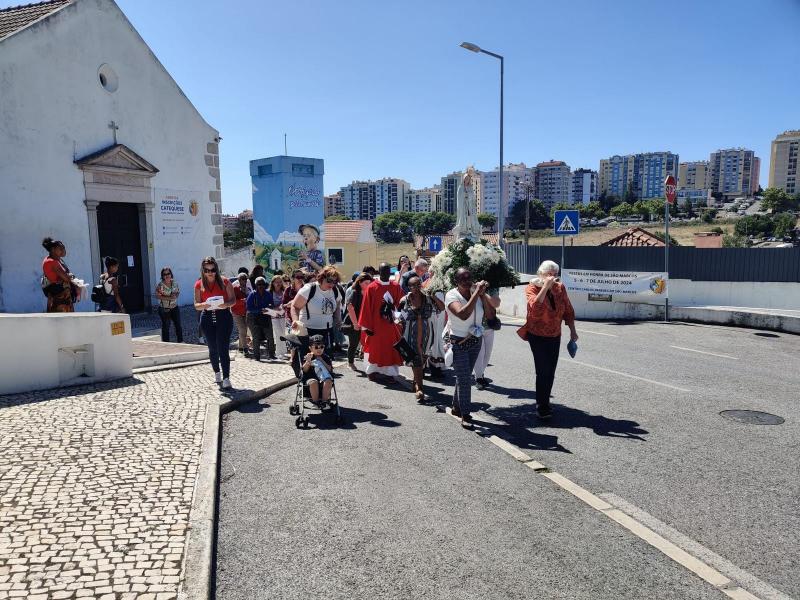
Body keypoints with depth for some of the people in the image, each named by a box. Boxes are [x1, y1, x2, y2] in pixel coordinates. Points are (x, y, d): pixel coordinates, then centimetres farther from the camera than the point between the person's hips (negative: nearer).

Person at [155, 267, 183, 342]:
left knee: (178, 325, 9)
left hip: (174, 308, 4)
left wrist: (175, 295, -12)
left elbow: (178, 292, 11)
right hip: (164, 309, -4)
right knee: (166, 326, 4)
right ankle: (166, 343, 13)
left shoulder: (175, 283, 3)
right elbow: (158, 296, -14)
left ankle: (180, 341, 20)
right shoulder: (159, 285, -10)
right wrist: (169, 298, -21)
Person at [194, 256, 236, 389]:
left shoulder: (224, 282, -1)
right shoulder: (199, 285, 4)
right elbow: (196, 304, 4)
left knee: (223, 349, -9)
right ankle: (217, 373, 34)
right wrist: (203, 305, -18)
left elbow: (233, 300, 1)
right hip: (207, 318, 3)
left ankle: (226, 378, -7)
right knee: (213, 349, 13)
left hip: (223, 316, -3)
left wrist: (226, 304, -21)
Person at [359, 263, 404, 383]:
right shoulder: (371, 287, -7)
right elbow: (366, 308, -8)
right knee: (375, 348, 7)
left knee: (391, 349, 5)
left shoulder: (396, 287, 3)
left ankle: (390, 372, 12)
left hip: (391, 324, 3)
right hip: (375, 325, -3)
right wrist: (366, 326, -10)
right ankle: (373, 371, 18)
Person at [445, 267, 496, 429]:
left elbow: (491, 315, -8)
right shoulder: (452, 295, -16)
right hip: (459, 343, -5)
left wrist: (483, 295, -16)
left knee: (464, 377, 15)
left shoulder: (477, 293, -2)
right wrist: (477, 293, -31)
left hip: (476, 341, 5)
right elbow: (463, 314, -34)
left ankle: (457, 407, 31)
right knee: (465, 379, -6)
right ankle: (465, 415, 4)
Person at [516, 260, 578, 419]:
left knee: (550, 372, 11)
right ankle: (541, 406, 0)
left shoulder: (560, 288, -1)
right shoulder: (532, 288, -14)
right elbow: (535, 307, -33)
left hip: (555, 336, 5)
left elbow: (568, 310, 8)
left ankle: (544, 401, 26)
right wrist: (545, 286, -33)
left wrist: (572, 330, 7)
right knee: (543, 371, -10)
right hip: (537, 336, -5)